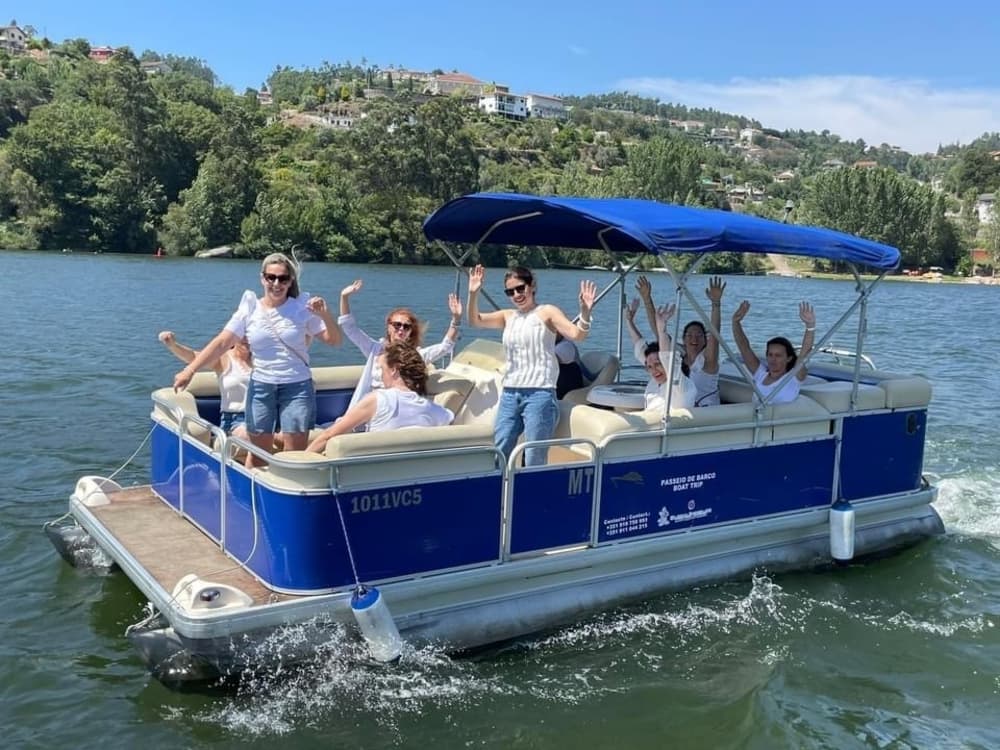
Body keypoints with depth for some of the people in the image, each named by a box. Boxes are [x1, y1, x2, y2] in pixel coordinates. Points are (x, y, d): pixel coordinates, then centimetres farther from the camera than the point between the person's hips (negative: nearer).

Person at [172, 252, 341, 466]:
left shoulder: (302, 309, -2)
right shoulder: (249, 310, 1)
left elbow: (334, 340, -1)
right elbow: (221, 343, -4)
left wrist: (325, 316, -19)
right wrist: (190, 370, -12)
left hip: (297, 387, -1)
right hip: (261, 387, 1)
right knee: (256, 456, 7)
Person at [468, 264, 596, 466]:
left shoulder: (547, 312, 0)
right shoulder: (508, 316, 16)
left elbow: (577, 335, -13)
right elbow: (475, 321, 10)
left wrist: (585, 312, -31)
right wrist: (473, 294, -5)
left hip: (539, 395, -6)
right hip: (509, 395, 6)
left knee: (534, 463, -7)